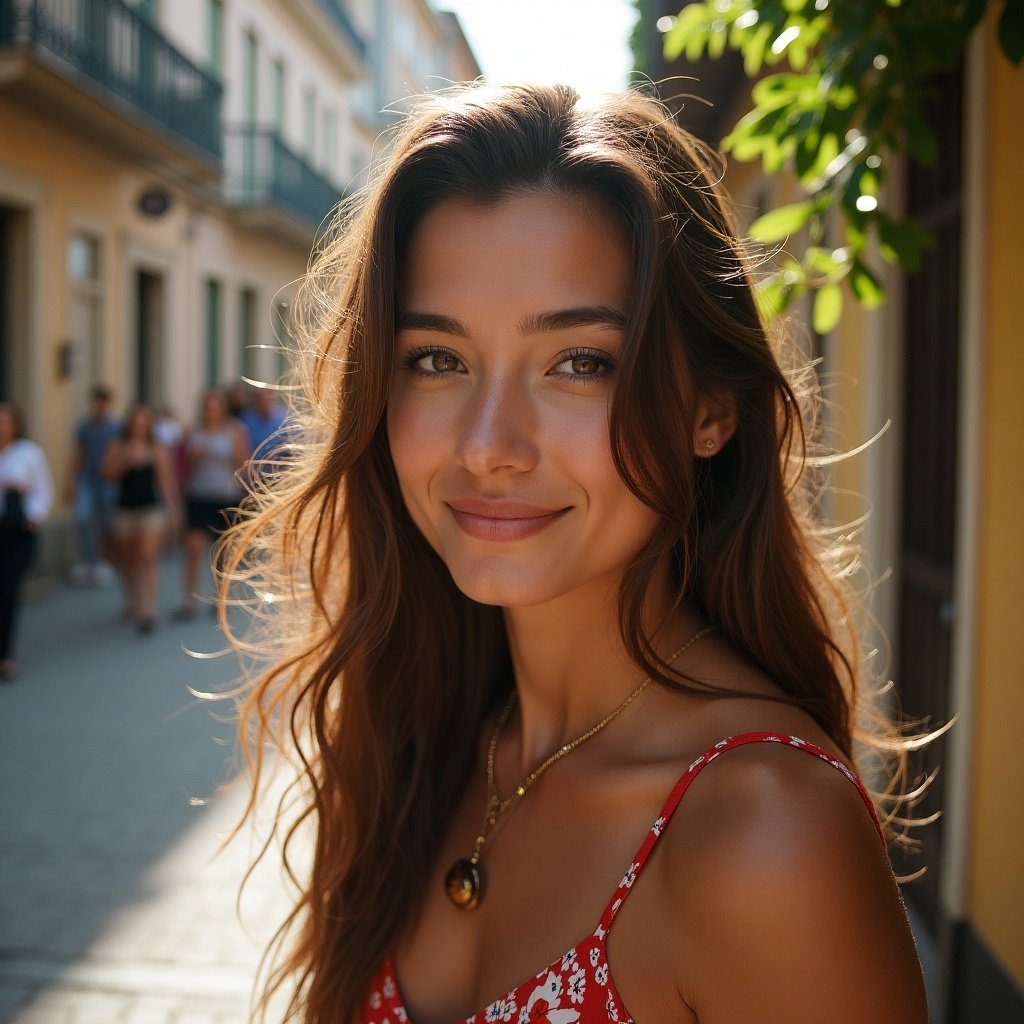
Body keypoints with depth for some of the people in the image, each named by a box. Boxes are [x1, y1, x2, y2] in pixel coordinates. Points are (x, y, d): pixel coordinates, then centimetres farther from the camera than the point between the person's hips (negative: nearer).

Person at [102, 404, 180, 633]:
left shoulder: (158, 450, 0)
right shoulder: (117, 447, 4)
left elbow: (167, 482, 3)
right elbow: (108, 473, -6)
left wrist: (173, 511, 2)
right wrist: (127, 460, -20)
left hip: (152, 510, -3)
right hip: (125, 509, 3)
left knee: (147, 558, -14)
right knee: (127, 561, 13)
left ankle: (147, 612, -15)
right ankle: (131, 603, 35)